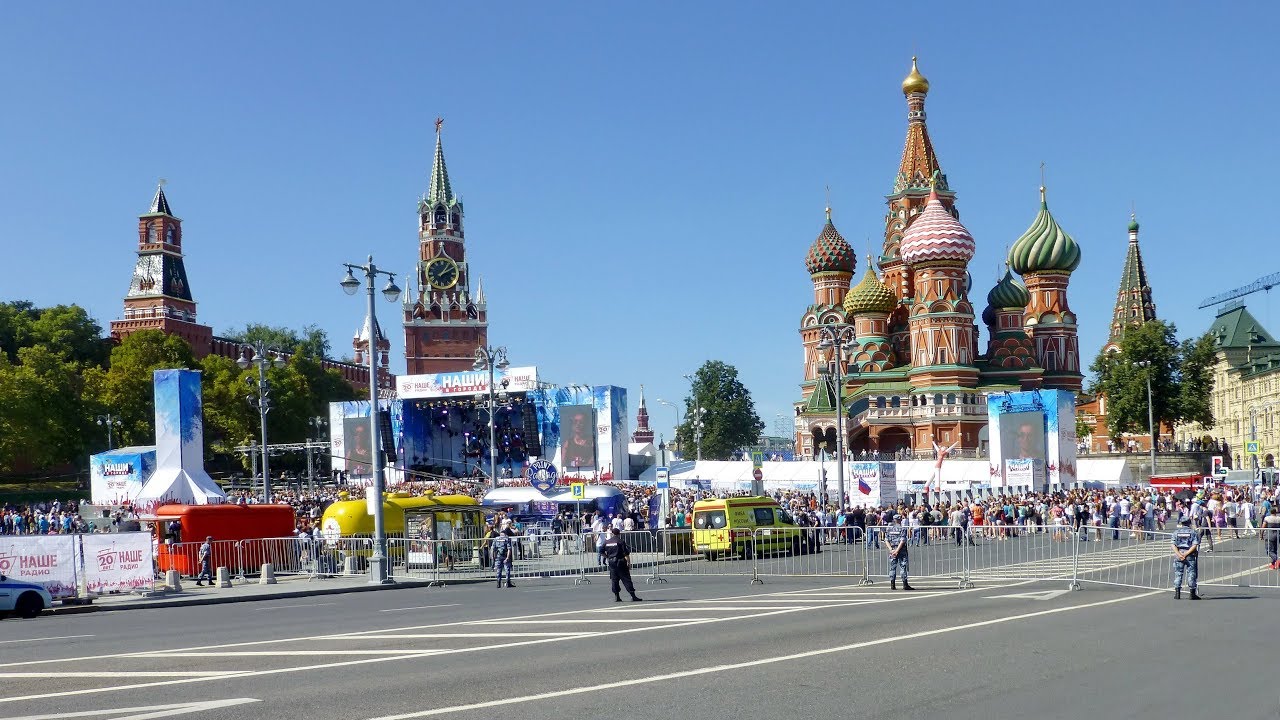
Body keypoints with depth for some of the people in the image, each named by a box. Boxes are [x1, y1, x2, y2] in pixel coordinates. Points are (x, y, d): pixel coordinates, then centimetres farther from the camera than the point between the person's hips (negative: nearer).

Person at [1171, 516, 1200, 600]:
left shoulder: (1176, 532, 5)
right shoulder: (1193, 532, 1)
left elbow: (1174, 545, -5)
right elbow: (1194, 545, -10)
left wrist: (1179, 555, -12)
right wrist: (1186, 554, -13)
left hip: (1178, 555, 1)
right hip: (1190, 556, -1)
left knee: (1178, 574, 6)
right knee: (1191, 574, 5)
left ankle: (1177, 593, 3)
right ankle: (1192, 594, 7)